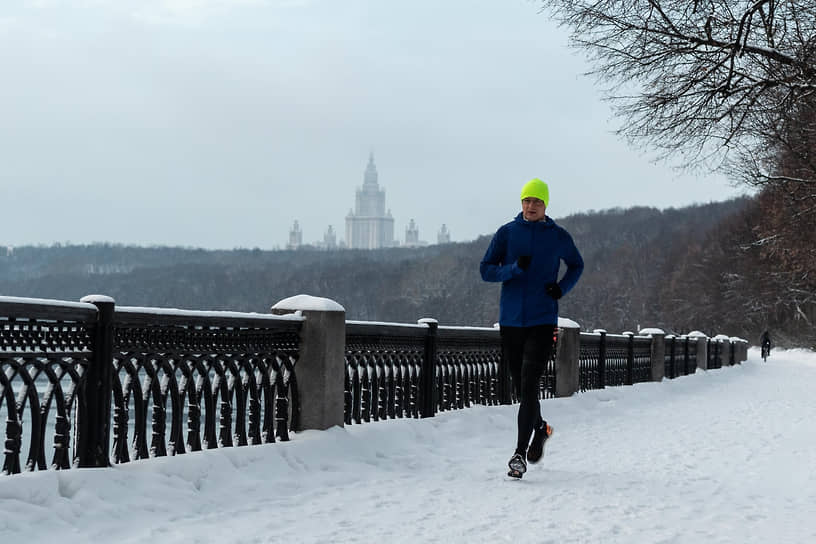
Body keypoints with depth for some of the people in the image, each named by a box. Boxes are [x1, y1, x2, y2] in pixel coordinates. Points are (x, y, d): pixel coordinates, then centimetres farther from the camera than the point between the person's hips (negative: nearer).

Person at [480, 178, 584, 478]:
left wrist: (562, 287, 1)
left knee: (529, 385, -14)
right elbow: (486, 270, 1)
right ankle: (540, 427, 40)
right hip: (510, 321, 2)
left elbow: (576, 265, 20)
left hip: (542, 321, -2)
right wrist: (514, 268, -17)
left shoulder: (559, 237, 3)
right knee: (520, 386, 12)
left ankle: (520, 453, -12)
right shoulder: (506, 233, 3)